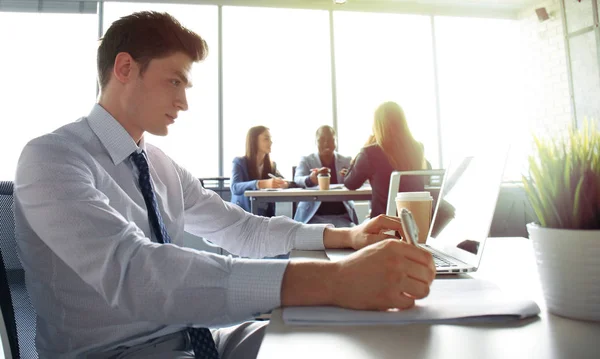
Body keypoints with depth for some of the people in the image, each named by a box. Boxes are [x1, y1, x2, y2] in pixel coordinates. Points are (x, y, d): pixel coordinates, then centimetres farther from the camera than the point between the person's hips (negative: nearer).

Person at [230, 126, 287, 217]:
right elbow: (235, 187, -22)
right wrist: (263, 184, -38)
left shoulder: (272, 165, 12)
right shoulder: (239, 162, -5)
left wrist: (285, 183, -23)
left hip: (266, 215, 5)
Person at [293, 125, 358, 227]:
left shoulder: (346, 161, 12)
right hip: (314, 216, -1)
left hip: (342, 216, 2)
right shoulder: (306, 160, 7)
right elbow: (297, 180, -10)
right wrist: (310, 179, -34)